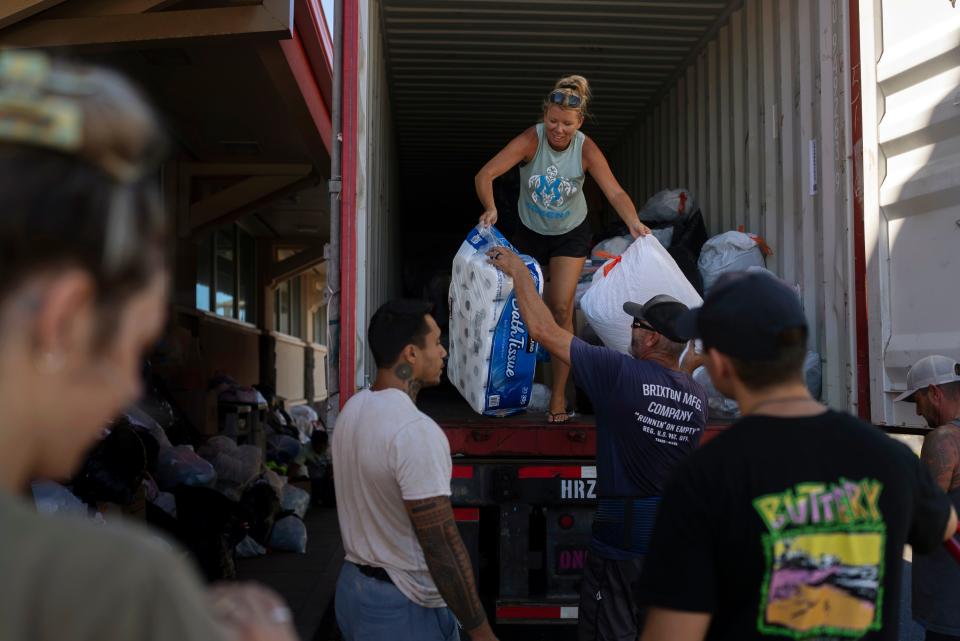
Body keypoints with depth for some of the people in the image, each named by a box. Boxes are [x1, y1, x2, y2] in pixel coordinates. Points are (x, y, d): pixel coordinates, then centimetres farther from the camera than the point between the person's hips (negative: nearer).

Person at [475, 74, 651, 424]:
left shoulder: (586, 150, -22)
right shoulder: (531, 140, -24)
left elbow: (615, 193, -30)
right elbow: (485, 175, -31)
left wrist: (633, 222, -50)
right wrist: (490, 208, -50)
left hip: (571, 234, -1)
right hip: (530, 232, 1)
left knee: (561, 308, -10)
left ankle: (559, 393, -2)